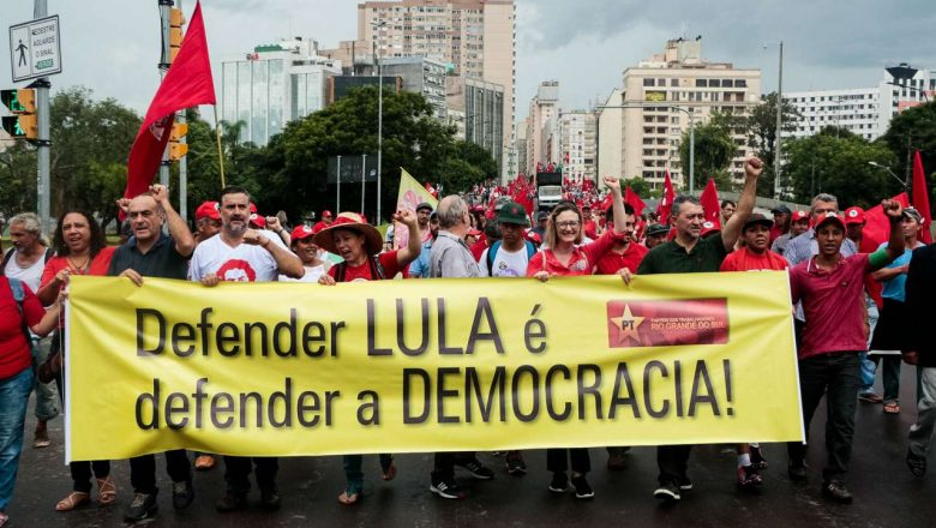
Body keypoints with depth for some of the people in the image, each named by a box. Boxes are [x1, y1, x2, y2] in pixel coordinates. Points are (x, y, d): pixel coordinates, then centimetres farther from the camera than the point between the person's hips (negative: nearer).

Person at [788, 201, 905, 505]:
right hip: (812, 354, 0)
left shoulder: (857, 265, 1)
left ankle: (834, 479, 11)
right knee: (802, 414, 13)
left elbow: (895, 251, -5)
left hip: (847, 356, 1)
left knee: (843, 420, 1)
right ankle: (797, 460, 36)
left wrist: (895, 221, -21)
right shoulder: (800, 273, -4)